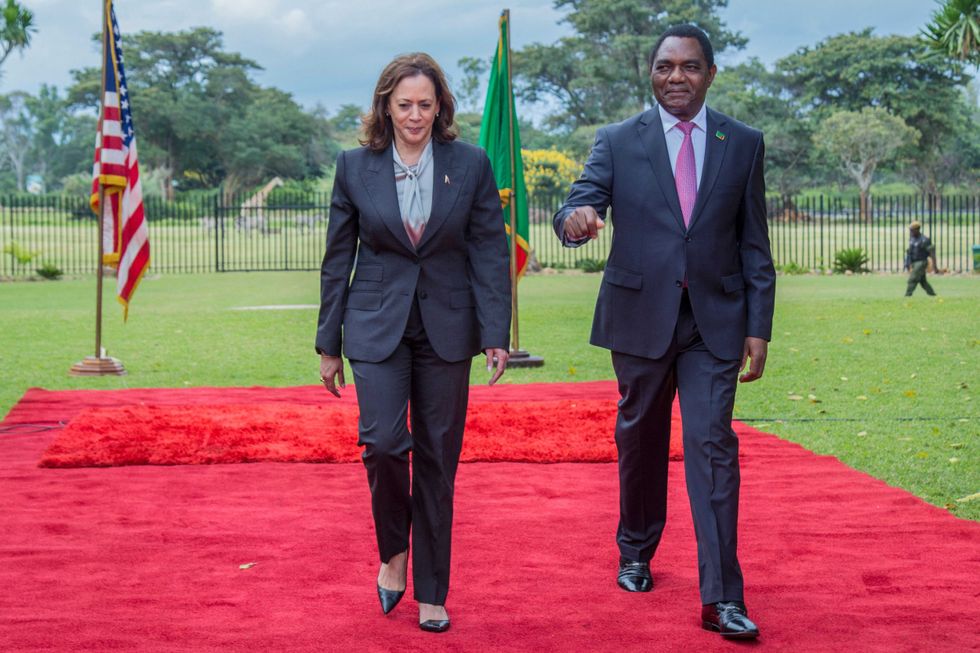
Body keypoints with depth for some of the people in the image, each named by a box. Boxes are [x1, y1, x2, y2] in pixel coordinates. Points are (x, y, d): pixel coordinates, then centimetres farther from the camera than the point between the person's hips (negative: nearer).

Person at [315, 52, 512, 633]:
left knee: (438, 459, 4)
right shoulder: (356, 166, 2)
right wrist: (329, 343, 6)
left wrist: (496, 334, -7)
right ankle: (393, 552, 13)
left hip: (445, 328, 0)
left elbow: (491, 252, 0)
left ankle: (431, 594, 16)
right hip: (377, 325, 0)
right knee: (383, 441, -16)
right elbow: (338, 258, 6)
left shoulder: (471, 165, 0)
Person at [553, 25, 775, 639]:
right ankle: (636, 556, 35)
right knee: (640, 443, 14)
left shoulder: (744, 144, 6)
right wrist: (577, 218, -35)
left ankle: (722, 598, -8)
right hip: (641, 317, 1)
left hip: (714, 321, 0)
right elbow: (581, 206, -9)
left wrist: (759, 326, 1)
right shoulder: (618, 141, 3)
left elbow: (754, 243, 6)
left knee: (713, 445, -9)